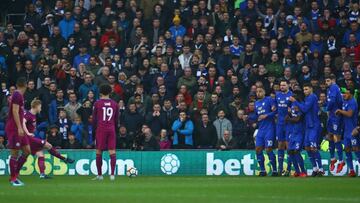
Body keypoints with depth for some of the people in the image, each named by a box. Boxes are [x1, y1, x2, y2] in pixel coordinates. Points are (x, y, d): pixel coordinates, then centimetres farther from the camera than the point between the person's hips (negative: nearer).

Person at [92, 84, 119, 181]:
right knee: (112, 152, -1)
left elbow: (94, 118, 3)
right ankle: (112, 174, -10)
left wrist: (95, 128, 13)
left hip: (101, 129, -2)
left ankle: (99, 175, 6)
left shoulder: (97, 103, 1)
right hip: (111, 129, 2)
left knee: (99, 152, 5)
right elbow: (116, 119, 12)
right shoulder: (114, 104, 8)